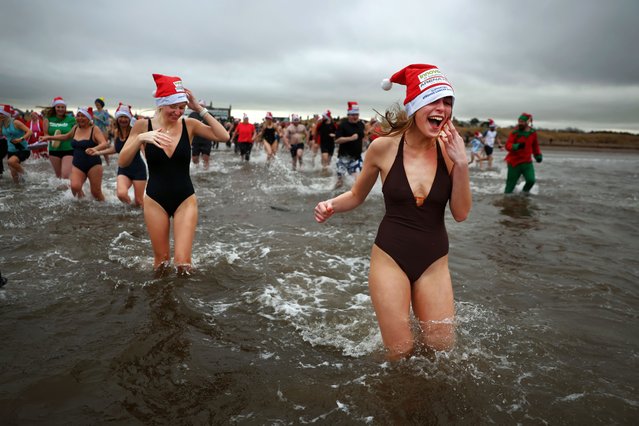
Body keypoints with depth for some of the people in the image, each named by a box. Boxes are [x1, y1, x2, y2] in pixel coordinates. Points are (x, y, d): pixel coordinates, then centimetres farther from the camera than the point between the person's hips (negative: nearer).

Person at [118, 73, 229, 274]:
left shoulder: (189, 124, -6)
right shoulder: (143, 125, -6)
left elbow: (223, 136, -16)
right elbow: (122, 162, -9)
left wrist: (199, 109, -17)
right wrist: (140, 139, -25)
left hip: (185, 199, 0)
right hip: (155, 200, 0)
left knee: (182, 263, -7)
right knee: (161, 261, 10)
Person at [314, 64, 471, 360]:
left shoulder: (449, 150, -6)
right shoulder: (384, 147, -10)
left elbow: (461, 214, -4)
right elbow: (357, 195, 5)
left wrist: (461, 164, -16)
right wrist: (331, 206, -16)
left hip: (434, 262, 2)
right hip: (390, 257, -2)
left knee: (442, 348, 10)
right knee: (401, 352, 3)